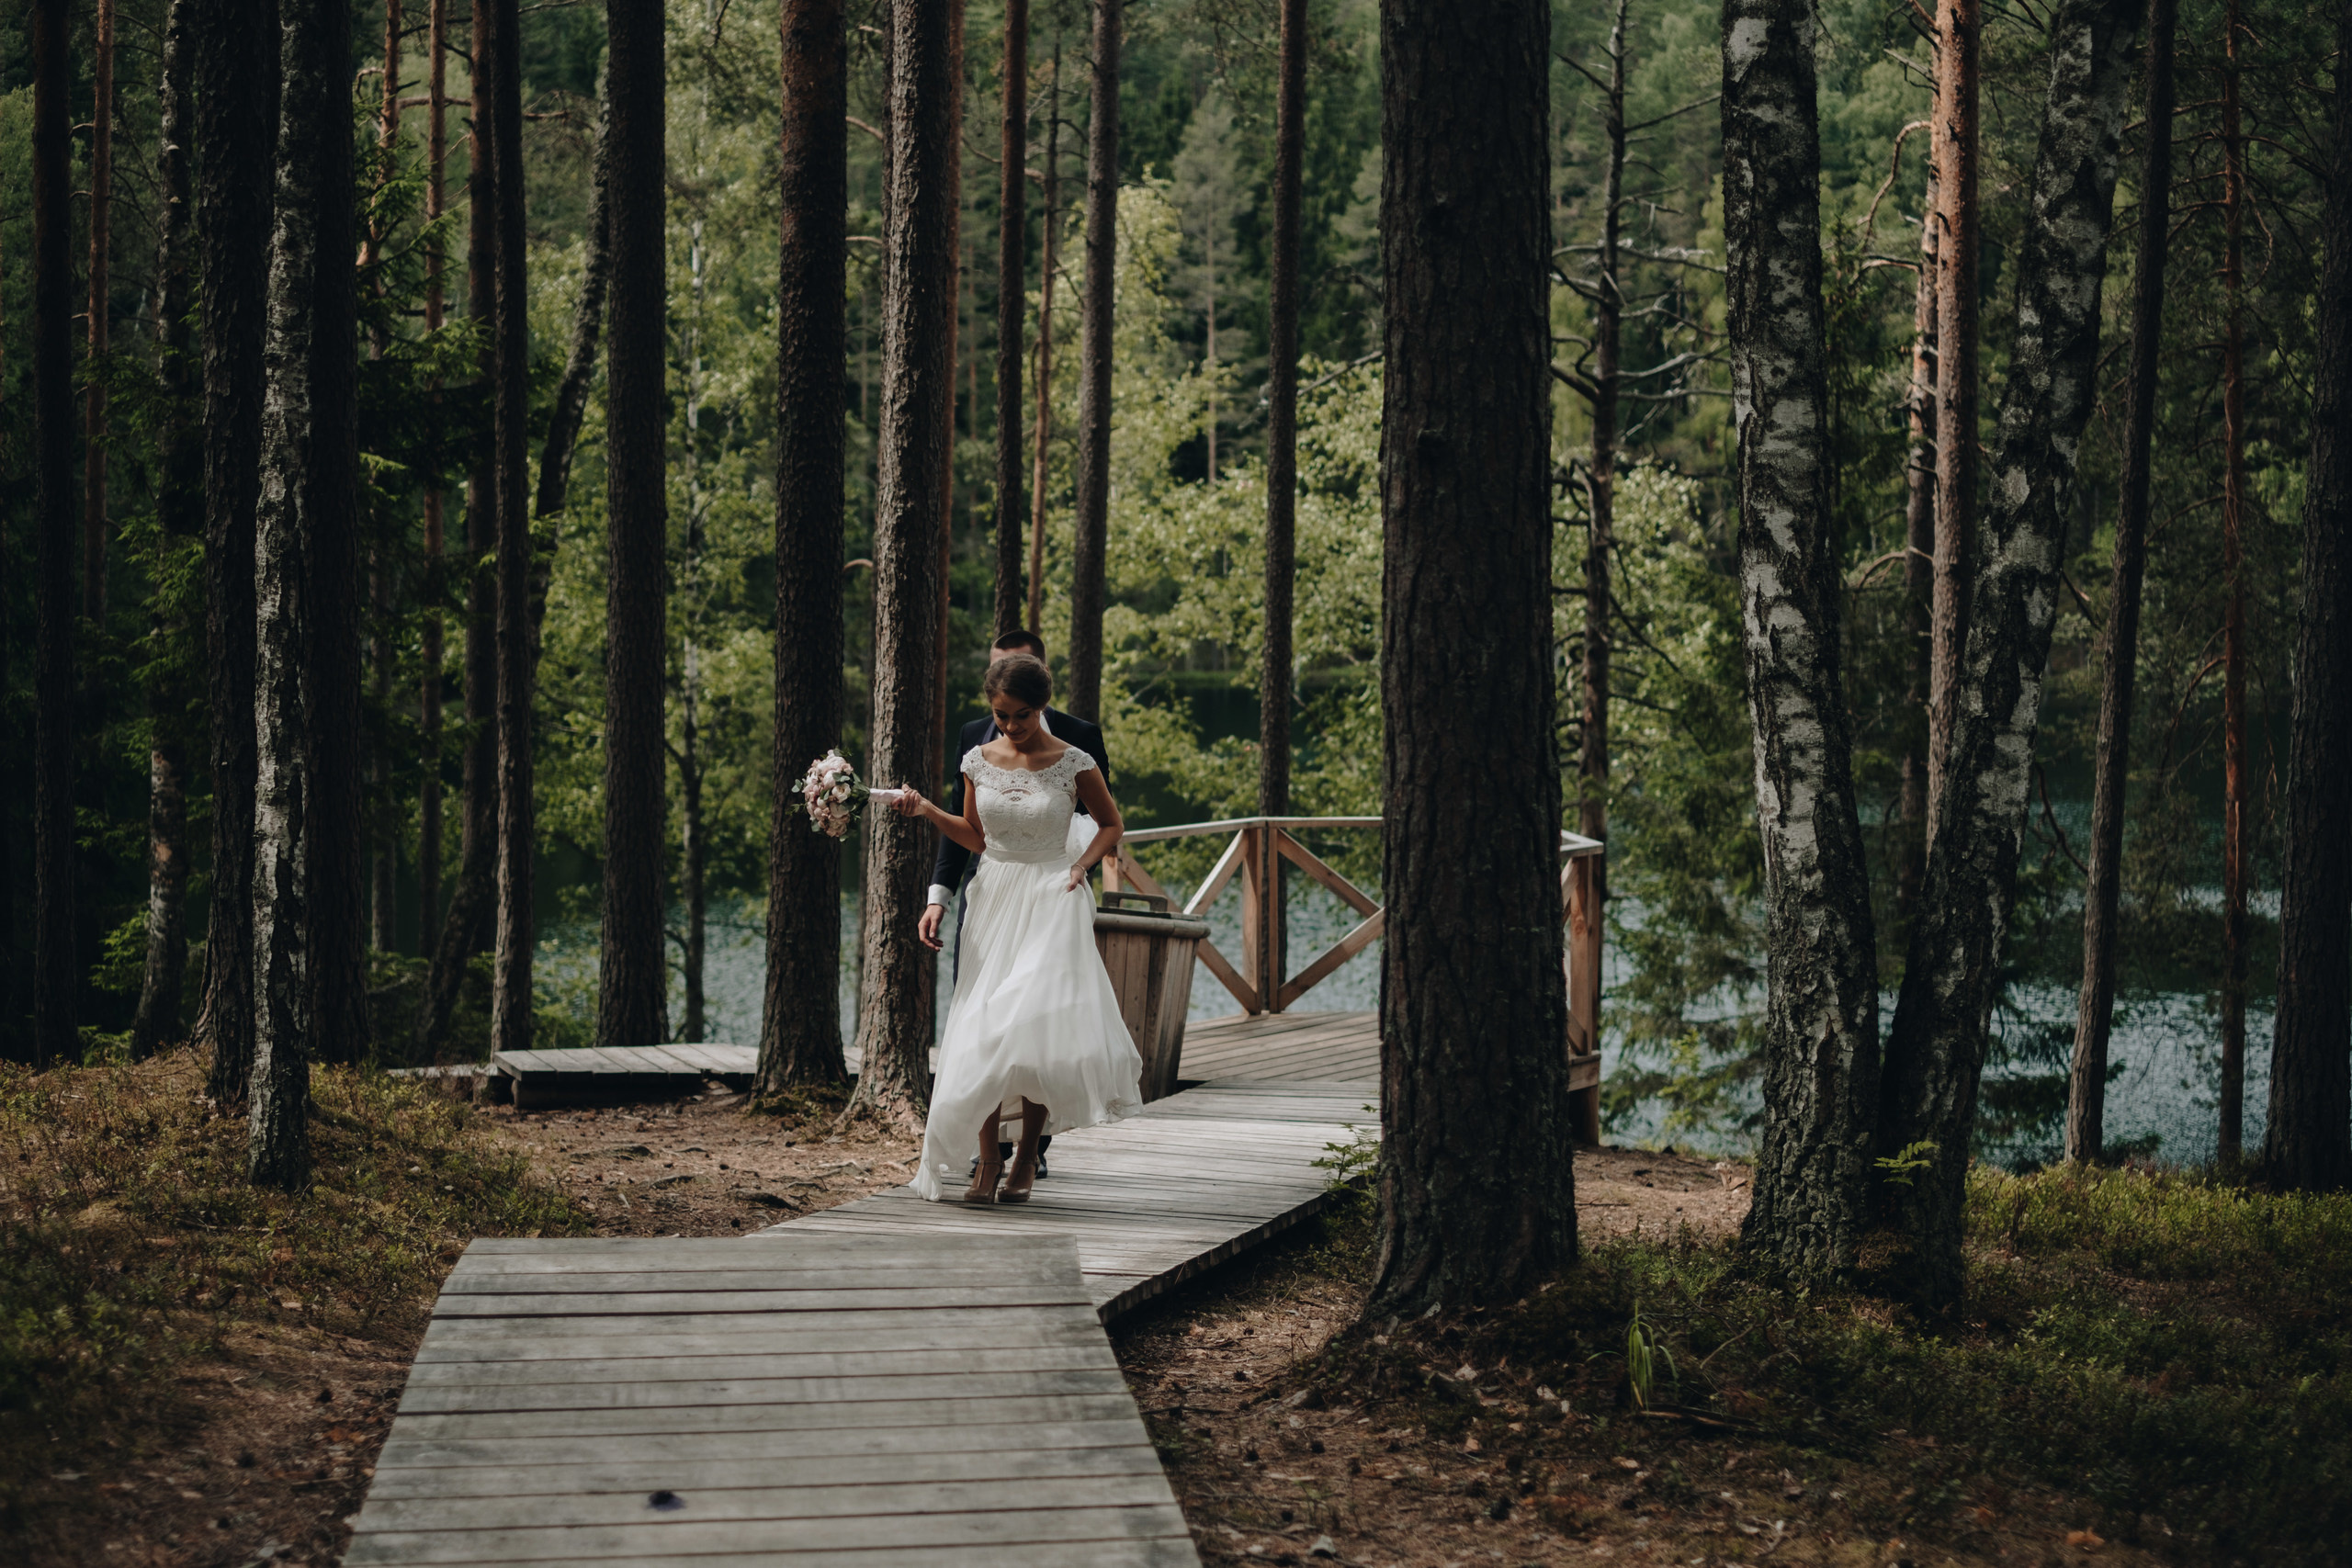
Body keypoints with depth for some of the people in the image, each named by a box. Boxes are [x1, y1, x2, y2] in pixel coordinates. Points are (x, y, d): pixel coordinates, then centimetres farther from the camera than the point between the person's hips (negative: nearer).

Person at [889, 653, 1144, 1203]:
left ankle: (1028, 1153, 6)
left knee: (1037, 1026, -12)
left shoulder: (1074, 764, -6)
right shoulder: (978, 761, 3)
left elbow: (1111, 825, 8)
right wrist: (927, 811, 2)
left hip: (1052, 902, -3)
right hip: (992, 899, 3)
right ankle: (988, 1158, 4)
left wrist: (1081, 865, -8)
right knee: (983, 1029, -3)